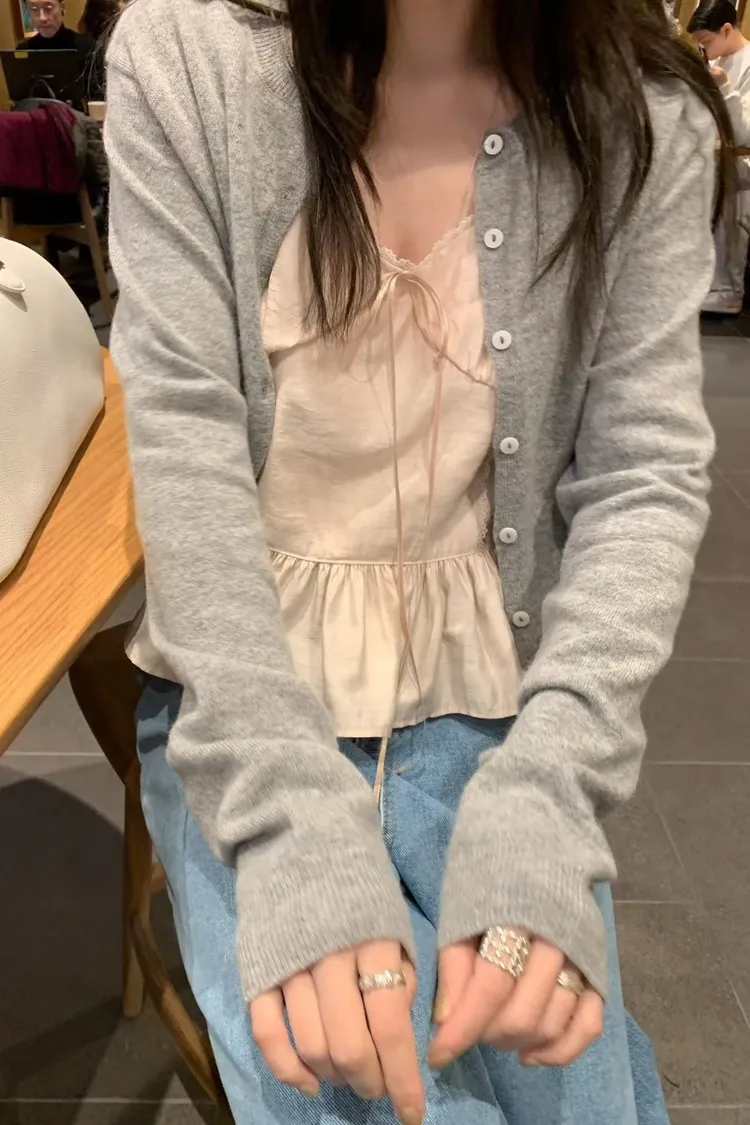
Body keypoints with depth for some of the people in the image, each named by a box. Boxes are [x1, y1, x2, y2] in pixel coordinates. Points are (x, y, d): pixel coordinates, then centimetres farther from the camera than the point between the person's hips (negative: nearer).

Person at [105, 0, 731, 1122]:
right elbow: (183, 448, -14)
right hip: (245, 694, -1)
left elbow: (647, 477, -8)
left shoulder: (645, 116, -5)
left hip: (491, 697, 2)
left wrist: (544, 797, -23)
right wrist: (293, 812, -24)